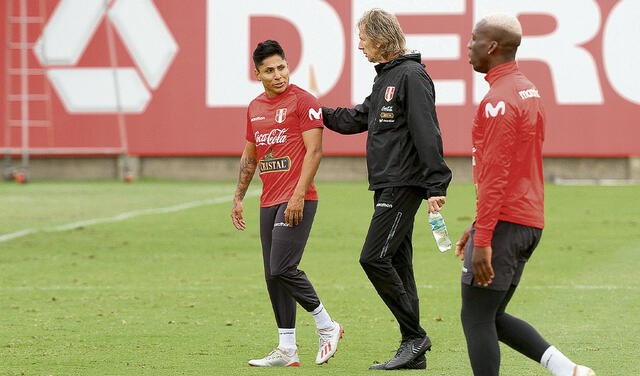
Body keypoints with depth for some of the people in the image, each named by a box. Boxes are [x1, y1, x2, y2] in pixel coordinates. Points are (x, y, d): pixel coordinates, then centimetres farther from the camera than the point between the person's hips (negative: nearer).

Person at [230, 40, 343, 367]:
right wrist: (238, 198, 20)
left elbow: (314, 151, -12)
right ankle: (287, 350, 10)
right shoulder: (255, 107, 16)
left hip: (297, 201, -8)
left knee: (282, 269, -16)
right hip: (269, 202, 8)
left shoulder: (302, 101, -6)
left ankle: (326, 327, 2)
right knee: (273, 276, 6)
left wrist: (298, 196, -19)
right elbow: (249, 156, 25)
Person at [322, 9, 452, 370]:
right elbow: (358, 119, 30)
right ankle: (414, 352, 11)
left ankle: (414, 336, -7)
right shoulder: (386, 77, 17)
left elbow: (427, 133, -18)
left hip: (404, 184, -10)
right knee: (397, 264, 9)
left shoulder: (411, 76, -12)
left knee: (374, 258, -14)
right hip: (389, 185, 10)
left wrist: (436, 185, -21)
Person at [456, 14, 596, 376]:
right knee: (492, 317, 16)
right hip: (530, 222, 10)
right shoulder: (530, 92, 16)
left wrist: (483, 241, -20)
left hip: (503, 223, -10)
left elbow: (496, 176, -20)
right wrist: (478, 227, 25)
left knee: (476, 318, -3)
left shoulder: (498, 101, -15)